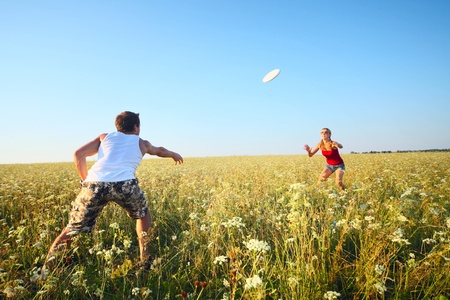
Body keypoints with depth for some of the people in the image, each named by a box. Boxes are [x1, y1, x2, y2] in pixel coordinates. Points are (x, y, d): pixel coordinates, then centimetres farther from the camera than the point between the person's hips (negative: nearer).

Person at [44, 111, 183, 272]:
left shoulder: (105, 136, 29)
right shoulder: (142, 143, 30)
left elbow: (78, 154, 17)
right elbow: (159, 150, 51)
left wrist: (85, 180, 26)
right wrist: (173, 154, 71)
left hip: (94, 184, 1)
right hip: (124, 184, -1)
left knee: (73, 228, 17)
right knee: (143, 214, 26)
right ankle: (146, 261, 27)